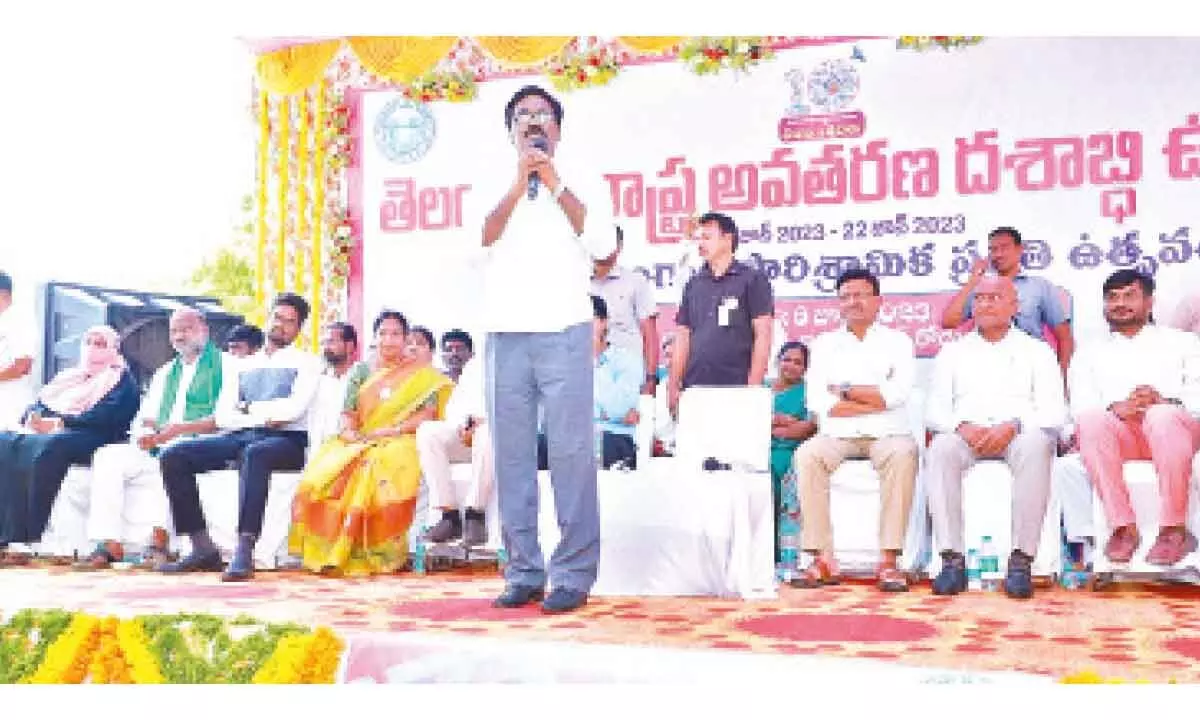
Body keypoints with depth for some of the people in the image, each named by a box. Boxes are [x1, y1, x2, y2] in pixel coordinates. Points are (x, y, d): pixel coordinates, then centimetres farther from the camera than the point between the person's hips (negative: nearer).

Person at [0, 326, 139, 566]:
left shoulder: (121, 379, 10)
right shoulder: (68, 376, 31)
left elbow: (106, 416, -8)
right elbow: (40, 402, 21)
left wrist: (60, 422, -16)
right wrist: (34, 417, -3)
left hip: (89, 438, -6)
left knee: (46, 447, -37)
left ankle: (29, 539, -37)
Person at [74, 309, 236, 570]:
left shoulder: (224, 366, 6)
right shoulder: (164, 373, 28)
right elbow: (144, 418, 21)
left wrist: (180, 429, -20)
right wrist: (144, 433, -4)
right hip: (158, 449, 7)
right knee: (108, 457, -14)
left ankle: (159, 541, -30)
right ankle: (108, 544, -21)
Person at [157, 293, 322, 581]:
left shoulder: (306, 362, 11)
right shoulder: (244, 365, 25)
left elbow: (293, 409, -7)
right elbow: (223, 415, 12)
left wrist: (248, 408, 4)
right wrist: (263, 417, -4)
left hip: (286, 439, -5)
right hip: (240, 436, 6)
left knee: (254, 453, -41)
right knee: (173, 456, -16)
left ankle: (244, 553, -46)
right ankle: (203, 548, -18)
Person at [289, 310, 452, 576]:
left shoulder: (421, 373, 12)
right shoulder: (361, 371, 21)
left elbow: (428, 414, 0)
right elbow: (349, 412, 14)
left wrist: (392, 429, -12)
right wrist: (348, 430, -9)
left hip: (401, 442, -3)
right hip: (360, 442, 3)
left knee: (379, 465, -38)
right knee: (325, 468, -29)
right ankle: (323, 548, -30)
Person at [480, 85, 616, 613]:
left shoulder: (582, 183, 14)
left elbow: (602, 245, -2)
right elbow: (479, 241, 1)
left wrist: (556, 186, -1)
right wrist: (519, 184, -3)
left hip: (564, 332, -2)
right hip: (506, 333, 2)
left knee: (571, 452, -8)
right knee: (512, 454, 1)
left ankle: (574, 574, -2)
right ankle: (523, 570, 8)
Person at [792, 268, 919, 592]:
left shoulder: (897, 341, 12)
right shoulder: (825, 343, 15)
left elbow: (897, 393, -7)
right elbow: (817, 402, -1)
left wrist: (844, 391, -3)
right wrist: (874, 403, -5)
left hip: (886, 433, -1)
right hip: (838, 435, 1)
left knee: (903, 454, -35)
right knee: (807, 456, -30)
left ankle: (889, 560, -31)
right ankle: (823, 559, -26)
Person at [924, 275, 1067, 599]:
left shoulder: (1037, 351, 19)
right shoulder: (953, 352, 24)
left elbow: (1054, 412, 5)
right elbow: (934, 410, 12)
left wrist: (1012, 426, -16)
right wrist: (962, 426, -12)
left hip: (1019, 434, -1)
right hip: (967, 434, 1)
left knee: (1035, 446, -37)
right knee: (941, 448, -34)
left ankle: (1022, 560, -36)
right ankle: (953, 559, -35)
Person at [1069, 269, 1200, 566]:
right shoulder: (1089, 353, 25)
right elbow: (1081, 406, 7)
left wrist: (1165, 402, -15)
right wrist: (1115, 407, -16)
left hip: (1175, 426, -1)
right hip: (1118, 432, 1)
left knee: (1163, 417, -37)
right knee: (1090, 421, -34)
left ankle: (1174, 528, -29)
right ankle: (1123, 527, -30)